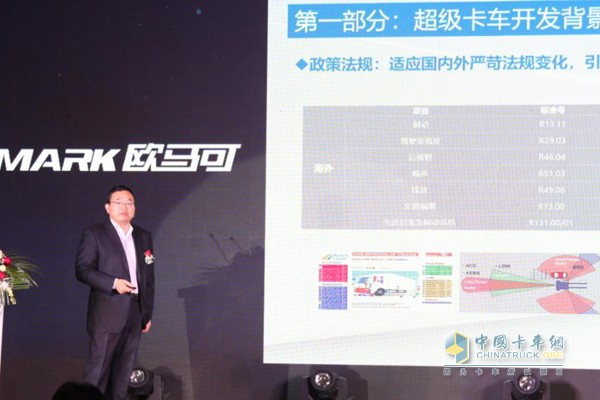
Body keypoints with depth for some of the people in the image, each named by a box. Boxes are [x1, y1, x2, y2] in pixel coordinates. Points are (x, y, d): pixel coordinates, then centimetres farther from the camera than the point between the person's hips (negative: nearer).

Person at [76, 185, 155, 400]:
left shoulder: (144, 236, 14)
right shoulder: (94, 234, -2)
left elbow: (149, 277, 15)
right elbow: (82, 269, -10)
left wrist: (148, 313, 12)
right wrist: (113, 283, -20)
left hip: (135, 313, 5)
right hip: (107, 313, -5)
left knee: (123, 369, 7)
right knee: (99, 367, -6)